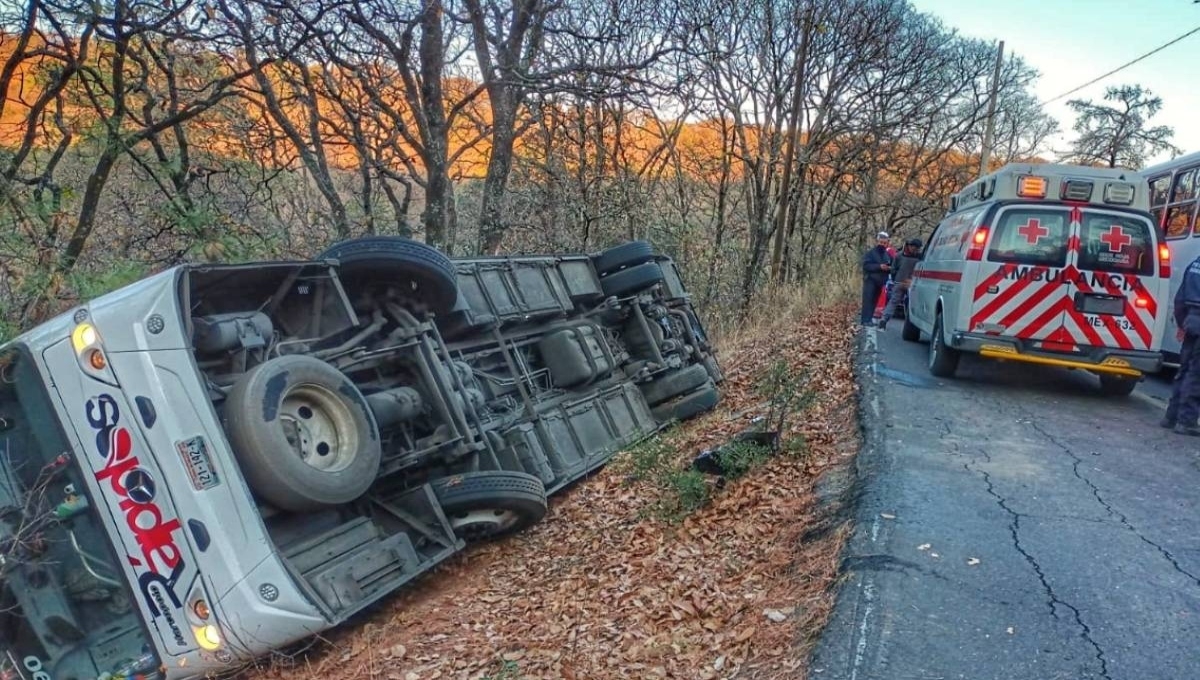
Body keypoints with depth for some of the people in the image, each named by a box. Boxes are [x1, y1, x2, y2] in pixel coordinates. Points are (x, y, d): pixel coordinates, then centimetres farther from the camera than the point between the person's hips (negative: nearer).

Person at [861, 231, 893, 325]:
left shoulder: (888, 255, 13)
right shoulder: (870, 253, -3)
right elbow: (866, 265, -14)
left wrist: (889, 268, -7)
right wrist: (879, 266, -22)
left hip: (881, 282, 5)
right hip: (870, 280, -5)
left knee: (874, 301, 6)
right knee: (868, 300, -9)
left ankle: (869, 318, 11)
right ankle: (865, 320, -11)